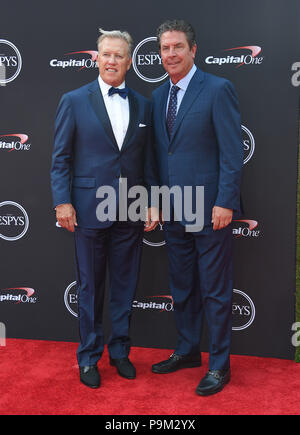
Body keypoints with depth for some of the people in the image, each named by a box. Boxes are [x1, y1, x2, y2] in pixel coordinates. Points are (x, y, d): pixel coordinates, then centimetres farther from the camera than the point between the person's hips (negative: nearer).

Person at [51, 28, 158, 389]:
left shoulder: (142, 105, 9)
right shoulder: (74, 101, -1)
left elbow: (148, 160, 10)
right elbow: (60, 157, -1)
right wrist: (62, 202, -9)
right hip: (90, 210, -3)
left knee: (125, 285, 12)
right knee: (90, 288, 8)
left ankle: (120, 351, 29)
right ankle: (89, 358, 24)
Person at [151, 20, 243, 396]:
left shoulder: (217, 90, -8)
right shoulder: (158, 96, 12)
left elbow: (232, 152, -12)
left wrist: (224, 203, -17)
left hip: (209, 210, -6)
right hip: (173, 212, 7)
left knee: (214, 291, 4)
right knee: (181, 287, 17)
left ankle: (219, 365, 19)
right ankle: (187, 351, 35)